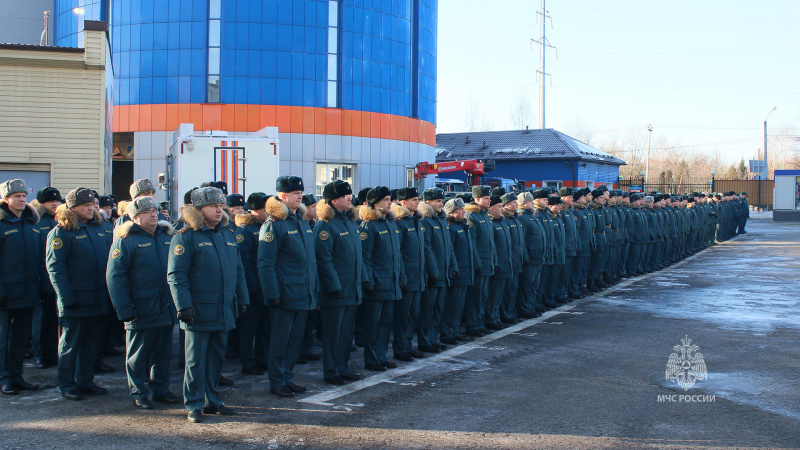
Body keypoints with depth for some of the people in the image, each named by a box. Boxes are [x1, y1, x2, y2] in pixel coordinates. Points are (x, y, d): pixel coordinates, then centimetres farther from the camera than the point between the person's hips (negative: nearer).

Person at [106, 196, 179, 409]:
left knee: (163, 352, 13)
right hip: (141, 311, -5)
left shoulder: (167, 238, 11)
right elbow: (115, 277, -10)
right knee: (138, 355, 5)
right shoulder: (125, 241, -6)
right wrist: (124, 308, -16)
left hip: (166, 309, 5)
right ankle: (138, 393, 16)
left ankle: (161, 389, 25)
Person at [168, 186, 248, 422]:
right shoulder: (185, 238, -8)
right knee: (196, 360, 1)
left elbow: (238, 271, 19)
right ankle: (194, 405, 10)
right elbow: (176, 275, -12)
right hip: (199, 311, -6)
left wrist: (242, 299, 14)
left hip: (224, 311, 6)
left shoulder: (228, 235, 13)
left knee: (217, 357, 13)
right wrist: (184, 306, -18)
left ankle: (212, 400, 24)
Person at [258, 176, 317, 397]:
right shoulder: (273, 225, -10)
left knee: (296, 338, 13)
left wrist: (313, 288, 16)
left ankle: (288, 378, 23)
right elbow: (265, 264, -13)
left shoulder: (302, 222, 14)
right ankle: (277, 382, 13)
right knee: (280, 339, 2)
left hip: (304, 295, 7)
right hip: (285, 294, -7)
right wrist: (272, 294, -18)